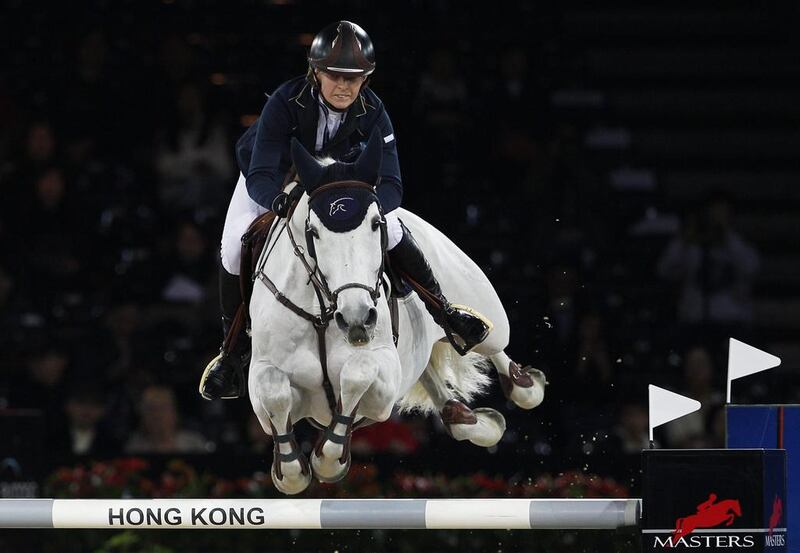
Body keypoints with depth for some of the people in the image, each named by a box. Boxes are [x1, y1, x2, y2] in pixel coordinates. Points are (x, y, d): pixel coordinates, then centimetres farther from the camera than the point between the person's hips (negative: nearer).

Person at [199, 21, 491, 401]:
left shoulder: (372, 112, -29)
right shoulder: (286, 102, -37)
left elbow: (391, 185, -33)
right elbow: (260, 177, -42)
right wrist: (281, 202, -65)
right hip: (271, 179, -2)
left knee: (391, 230, -20)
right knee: (234, 249, -24)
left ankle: (443, 312, 1)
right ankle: (233, 351, -5)